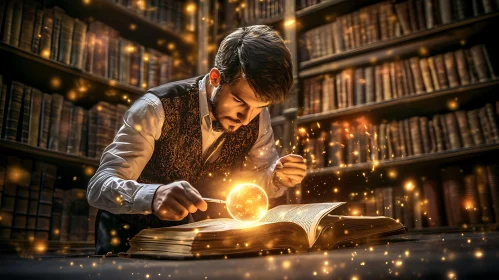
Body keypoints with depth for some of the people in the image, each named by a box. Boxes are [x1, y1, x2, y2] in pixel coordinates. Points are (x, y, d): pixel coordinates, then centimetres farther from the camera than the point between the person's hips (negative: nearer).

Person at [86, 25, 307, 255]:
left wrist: (278, 178, -18)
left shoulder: (258, 118, -9)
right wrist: (155, 196, -47)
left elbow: (262, 178, 5)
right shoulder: (157, 109, -22)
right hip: (130, 235, -1)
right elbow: (99, 186, -27)